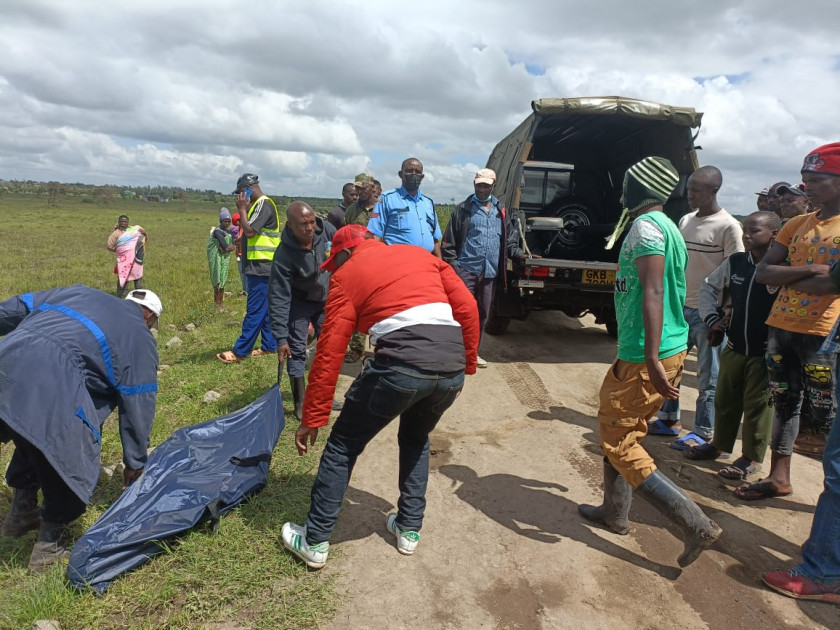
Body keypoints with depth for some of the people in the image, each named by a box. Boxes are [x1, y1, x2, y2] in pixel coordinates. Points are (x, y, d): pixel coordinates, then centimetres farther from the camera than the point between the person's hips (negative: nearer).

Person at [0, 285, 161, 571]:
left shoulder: (79, 292, 28)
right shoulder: (140, 337, 13)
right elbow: (138, 406, 14)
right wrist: (135, 462, 23)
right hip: (50, 384, -7)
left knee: (30, 439, 32)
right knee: (71, 458, 14)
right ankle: (50, 542, 25)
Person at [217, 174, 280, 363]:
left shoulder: (264, 204, -13)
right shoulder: (259, 205, 18)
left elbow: (249, 231, -18)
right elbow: (248, 230, 21)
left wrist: (242, 209, -9)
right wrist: (244, 210, 10)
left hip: (261, 267, -10)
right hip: (261, 267, 10)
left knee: (254, 310, -7)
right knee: (265, 309, 13)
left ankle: (240, 351, -5)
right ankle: (270, 345, 19)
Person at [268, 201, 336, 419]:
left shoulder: (326, 230, -24)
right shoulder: (284, 256, -34)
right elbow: (279, 298, -30)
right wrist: (280, 338, -31)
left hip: (327, 299, 5)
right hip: (299, 302, -4)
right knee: (296, 350, -7)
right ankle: (300, 403, 6)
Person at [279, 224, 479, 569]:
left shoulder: (347, 274, 14)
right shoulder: (421, 254, 26)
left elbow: (329, 353, 7)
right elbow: (467, 307, 16)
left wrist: (311, 419, 11)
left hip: (401, 364, -5)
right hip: (452, 367, 5)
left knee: (342, 445, 16)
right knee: (416, 440, 32)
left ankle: (315, 542, 26)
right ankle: (409, 530, 36)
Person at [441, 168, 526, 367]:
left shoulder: (500, 210, 15)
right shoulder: (463, 209, 2)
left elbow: (509, 239, 15)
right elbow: (449, 241, -2)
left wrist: (519, 254, -2)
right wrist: (452, 264, -11)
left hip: (490, 272, 5)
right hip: (466, 270, -5)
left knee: (483, 313, 13)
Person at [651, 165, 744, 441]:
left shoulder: (728, 227, -11)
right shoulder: (685, 221, 10)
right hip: (680, 306, 7)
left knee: (708, 376, 3)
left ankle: (703, 433, 13)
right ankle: (669, 419, 27)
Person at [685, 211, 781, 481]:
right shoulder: (735, 262, 1)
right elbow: (709, 287, 15)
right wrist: (712, 318, 5)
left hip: (765, 353, -5)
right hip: (734, 347, 5)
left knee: (757, 405, 7)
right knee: (725, 399, 17)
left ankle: (752, 458, 23)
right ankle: (719, 444, 37)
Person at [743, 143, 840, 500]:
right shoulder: (797, 224, 10)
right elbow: (762, 273, 1)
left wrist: (794, 279, -7)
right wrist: (811, 270, -13)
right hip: (780, 327, 6)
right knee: (784, 404, 14)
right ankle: (779, 477, 25)